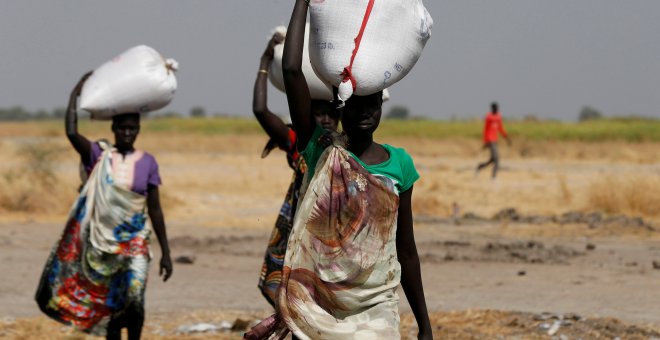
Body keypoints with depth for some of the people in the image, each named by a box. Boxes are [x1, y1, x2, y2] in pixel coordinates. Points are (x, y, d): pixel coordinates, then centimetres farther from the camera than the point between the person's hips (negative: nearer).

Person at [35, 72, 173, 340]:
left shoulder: (147, 162, 1)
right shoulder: (99, 156, -2)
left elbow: (155, 209, 3)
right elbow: (71, 133, -20)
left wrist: (165, 252, 2)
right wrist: (76, 92, -12)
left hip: (135, 241, 0)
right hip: (103, 242, 1)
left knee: (133, 295, -17)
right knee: (108, 303, 5)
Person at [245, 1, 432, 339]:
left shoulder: (398, 164, 5)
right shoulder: (321, 151, -2)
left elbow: (406, 249, 11)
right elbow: (292, 71, -14)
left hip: (376, 309, 1)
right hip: (318, 306, -1)